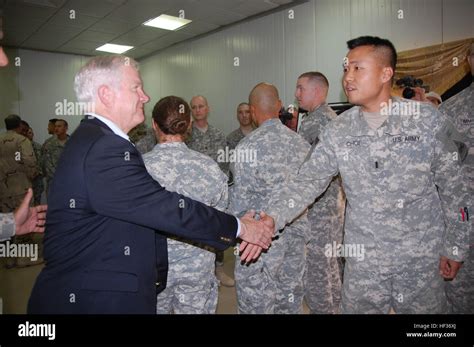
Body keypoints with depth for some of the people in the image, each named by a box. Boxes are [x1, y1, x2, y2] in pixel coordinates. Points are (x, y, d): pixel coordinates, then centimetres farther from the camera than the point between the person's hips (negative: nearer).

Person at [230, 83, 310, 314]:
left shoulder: (248, 146, -16)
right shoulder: (301, 142, 1)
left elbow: (241, 198, -13)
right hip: (296, 233, 6)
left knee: (256, 304, 10)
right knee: (291, 301, 20)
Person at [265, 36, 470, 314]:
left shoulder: (428, 119, -8)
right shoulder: (338, 131, -4)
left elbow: (452, 188, -1)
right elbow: (307, 182, -9)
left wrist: (455, 247, 3)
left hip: (422, 259, -1)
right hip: (362, 259, 2)